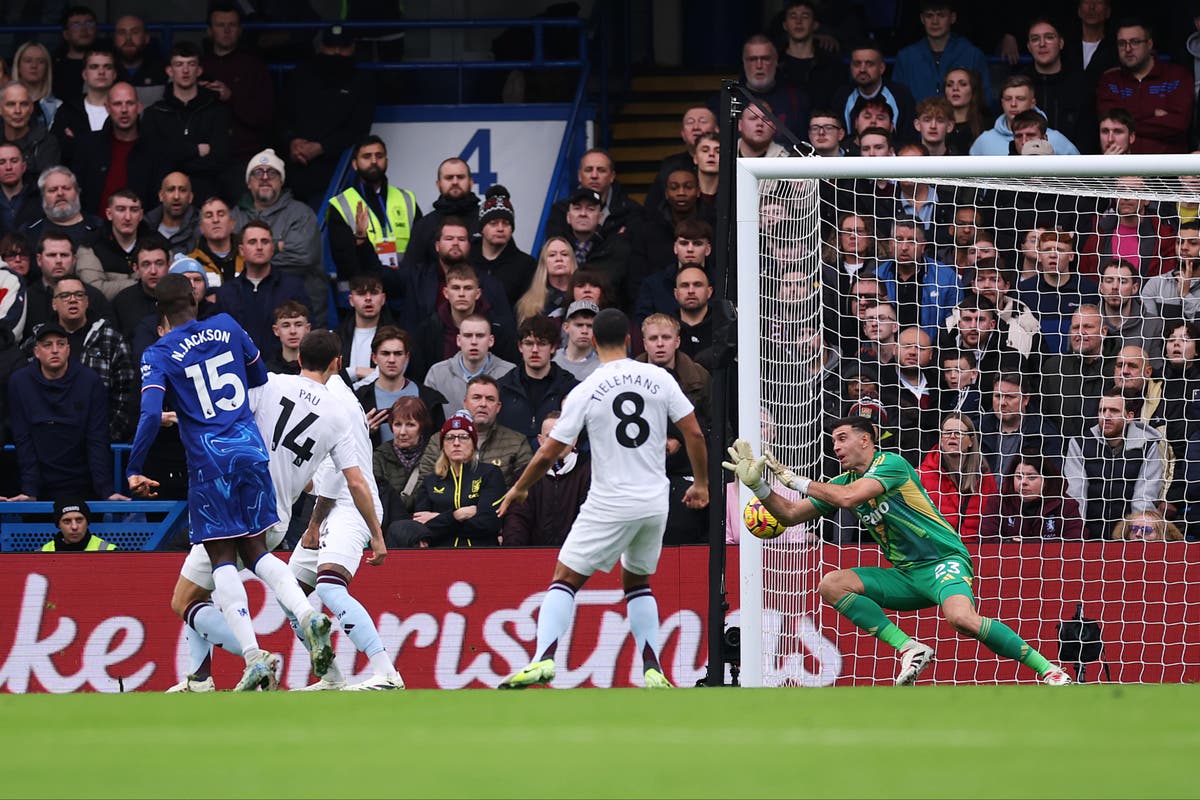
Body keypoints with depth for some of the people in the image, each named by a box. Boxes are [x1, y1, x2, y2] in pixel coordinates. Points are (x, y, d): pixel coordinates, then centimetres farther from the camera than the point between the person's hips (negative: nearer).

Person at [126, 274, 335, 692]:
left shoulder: (159, 355, -4)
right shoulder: (226, 327, 8)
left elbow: (151, 414, -15)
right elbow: (260, 377, 21)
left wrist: (133, 471, -7)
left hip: (209, 462, -4)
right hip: (252, 450, 4)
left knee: (223, 561, 1)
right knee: (257, 553, 15)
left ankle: (254, 658, -12)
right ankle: (307, 615, -10)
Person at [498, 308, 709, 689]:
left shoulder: (584, 393, -7)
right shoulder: (659, 378, -1)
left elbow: (547, 455, -4)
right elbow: (694, 433, 0)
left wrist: (519, 489, 14)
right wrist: (701, 484, 15)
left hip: (609, 505, -4)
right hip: (655, 503, 4)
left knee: (565, 579, 3)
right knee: (637, 583, 22)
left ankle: (544, 658, -16)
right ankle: (652, 670, 11)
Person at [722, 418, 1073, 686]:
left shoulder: (889, 463, -11)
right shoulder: (845, 481, 13)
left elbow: (847, 497, -26)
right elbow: (791, 514, 15)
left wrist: (794, 479, -15)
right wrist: (758, 485, -1)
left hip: (943, 562, -8)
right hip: (904, 576, 8)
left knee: (962, 619, -37)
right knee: (831, 585, -11)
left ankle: (1047, 668, -24)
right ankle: (910, 649, -17)